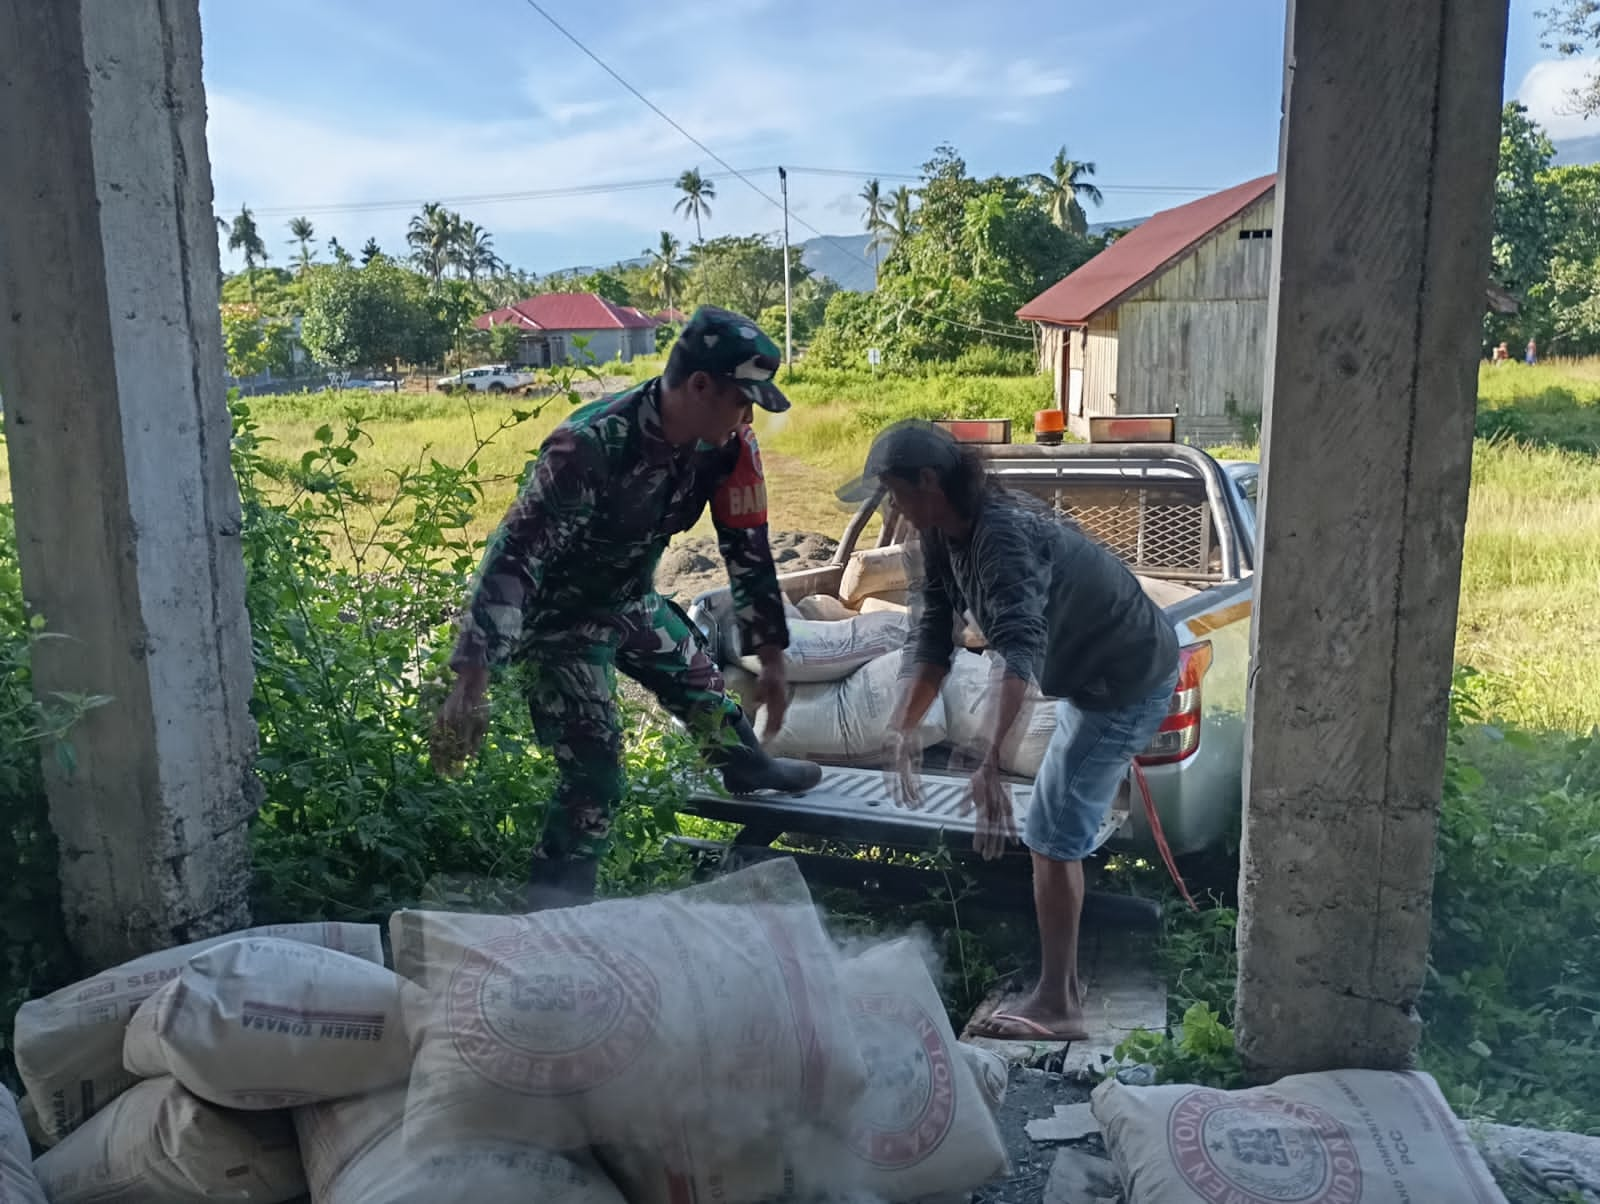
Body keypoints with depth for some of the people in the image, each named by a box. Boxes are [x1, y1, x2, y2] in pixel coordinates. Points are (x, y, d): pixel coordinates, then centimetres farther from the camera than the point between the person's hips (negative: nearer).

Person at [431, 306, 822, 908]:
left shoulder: (726, 446, -16)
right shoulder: (591, 445, -37)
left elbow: (747, 547, -4)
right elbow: (512, 555, -38)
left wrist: (771, 657, 1)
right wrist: (470, 684, -42)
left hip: (631, 597, 7)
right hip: (559, 612, -7)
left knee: (701, 680, 26)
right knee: (595, 772, -12)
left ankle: (750, 769, 55)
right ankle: (553, 907, 5)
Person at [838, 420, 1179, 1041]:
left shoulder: (1003, 536, -35)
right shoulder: (943, 536, -6)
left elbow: (1020, 654, -48)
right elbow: (932, 639, -7)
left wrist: (989, 766, -57)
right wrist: (901, 731, -16)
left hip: (1127, 680, -10)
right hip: (1089, 673, 10)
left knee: (1052, 835, -10)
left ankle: (1056, 1004, 1)